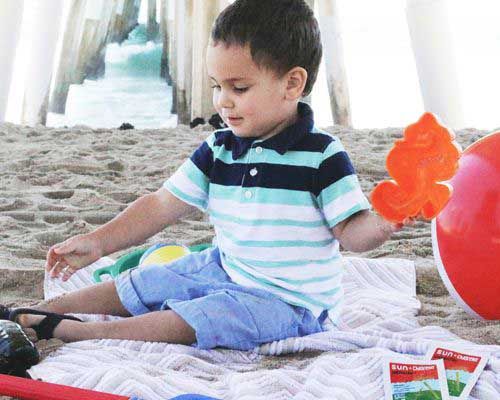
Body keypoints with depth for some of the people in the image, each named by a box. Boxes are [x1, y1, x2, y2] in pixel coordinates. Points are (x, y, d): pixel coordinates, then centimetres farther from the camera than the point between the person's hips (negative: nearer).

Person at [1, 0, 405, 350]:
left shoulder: (322, 156, -18)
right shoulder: (217, 149, -1)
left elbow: (351, 232, -18)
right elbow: (162, 204, 1)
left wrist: (379, 225, -41)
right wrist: (98, 242, -4)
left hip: (287, 299, -6)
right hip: (225, 269, 7)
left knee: (190, 320, -26)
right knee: (137, 284, 8)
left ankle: (69, 330, -21)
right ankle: (35, 312, 18)